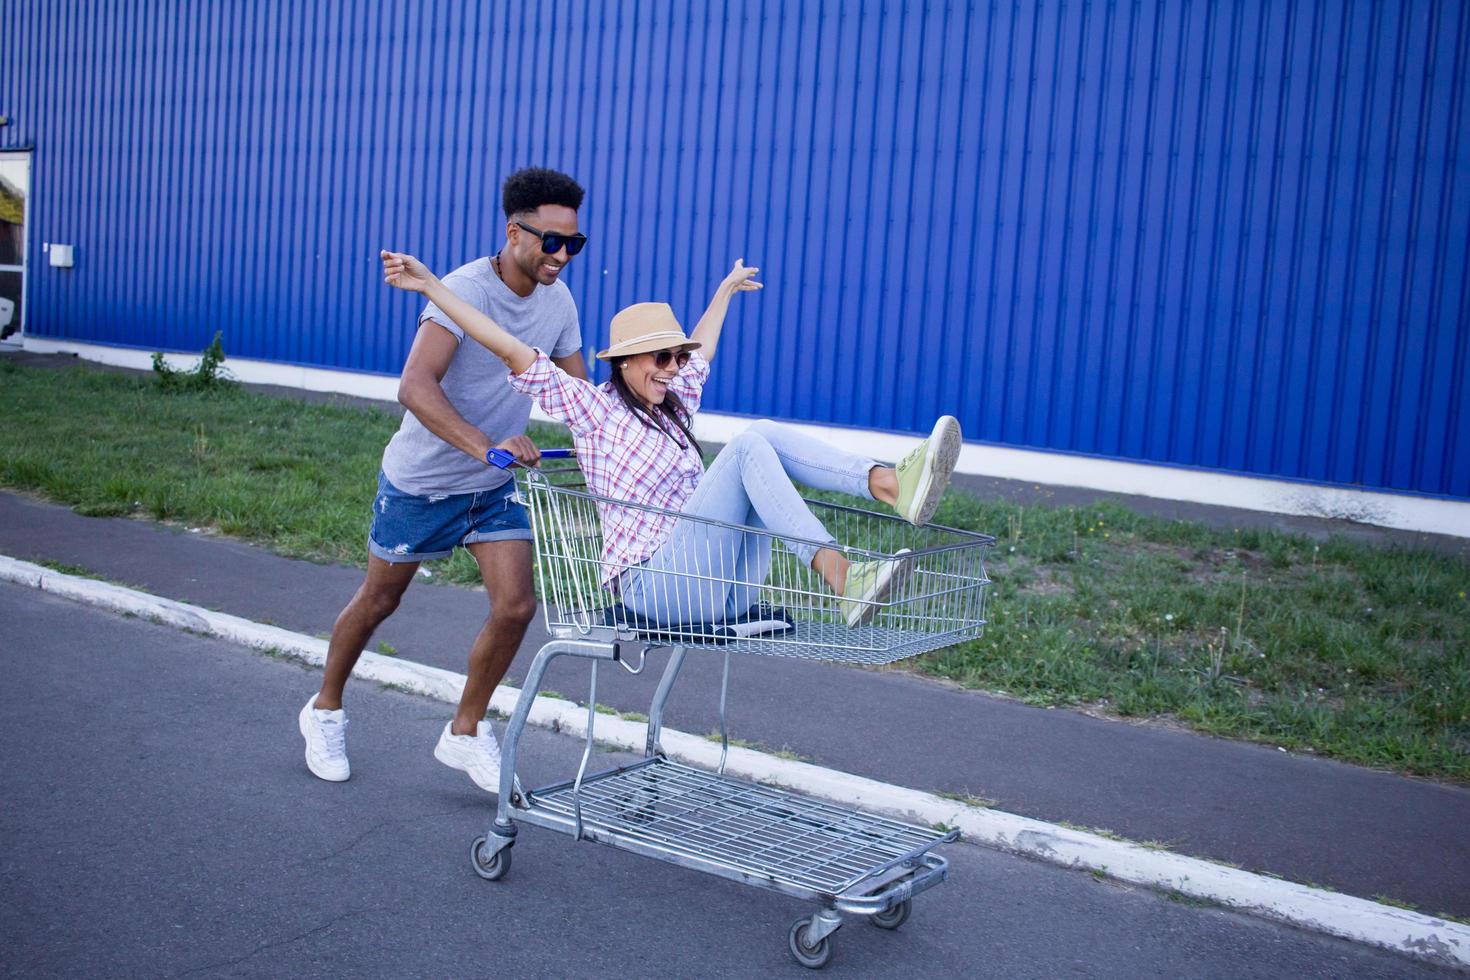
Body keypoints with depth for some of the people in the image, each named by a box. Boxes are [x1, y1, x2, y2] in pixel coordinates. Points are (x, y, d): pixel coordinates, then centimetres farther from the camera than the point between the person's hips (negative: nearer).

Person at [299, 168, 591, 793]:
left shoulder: (557, 302, -4)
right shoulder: (465, 290, -25)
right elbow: (414, 387, -38)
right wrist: (485, 445, -50)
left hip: (494, 487, 5)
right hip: (420, 480, -5)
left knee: (516, 606, -7)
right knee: (379, 600, 12)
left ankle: (464, 734, 14)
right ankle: (325, 710, 38)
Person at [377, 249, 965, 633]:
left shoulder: (672, 407, 20)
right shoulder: (595, 408, 1)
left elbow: (701, 350, 39)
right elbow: (514, 351, -4)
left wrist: (725, 291, 55)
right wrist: (430, 286, -7)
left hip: (722, 588, 7)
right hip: (652, 583, -7)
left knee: (767, 434, -9)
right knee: (749, 445, -23)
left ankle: (894, 486, -28)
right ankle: (844, 581, -37)